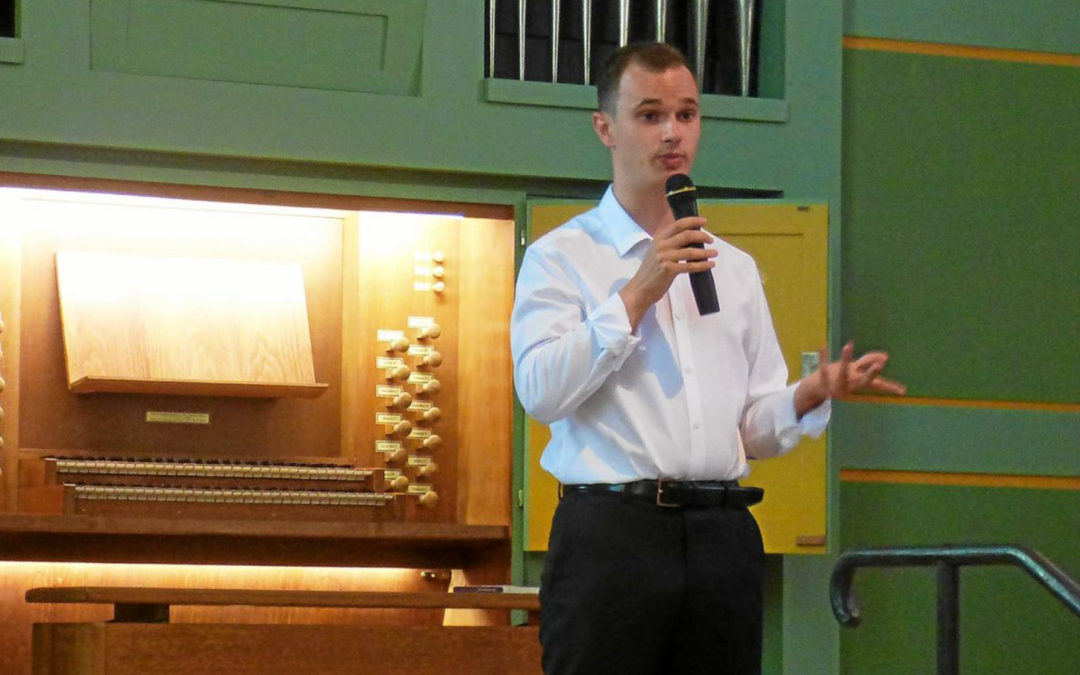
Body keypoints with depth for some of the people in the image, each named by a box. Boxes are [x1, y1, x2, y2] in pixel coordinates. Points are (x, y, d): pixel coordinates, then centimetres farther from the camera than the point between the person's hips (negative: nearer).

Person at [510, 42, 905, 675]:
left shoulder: (736, 269, 21)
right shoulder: (562, 257, 5)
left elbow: (756, 429, 17)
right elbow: (541, 391, -10)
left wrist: (813, 395, -3)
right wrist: (637, 295, -11)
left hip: (722, 535, 4)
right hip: (610, 533, -4)